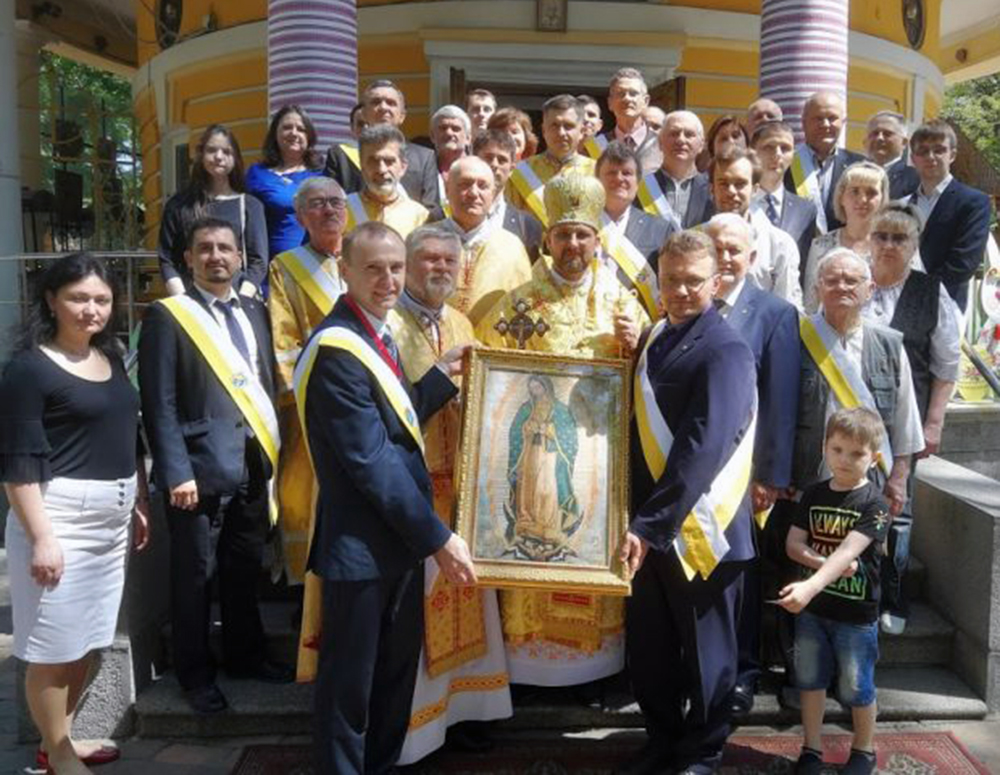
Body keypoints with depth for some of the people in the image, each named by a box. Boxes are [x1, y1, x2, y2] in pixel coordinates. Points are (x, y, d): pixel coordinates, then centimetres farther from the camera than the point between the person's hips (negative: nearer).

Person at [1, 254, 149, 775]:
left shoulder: (110, 359, 10)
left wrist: (139, 505, 17)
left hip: (110, 520, 8)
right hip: (60, 518, -7)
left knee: (88, 640, 16)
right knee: (55, 645, 4)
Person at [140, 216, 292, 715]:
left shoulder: (255, 312, 12)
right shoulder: (167, 317, -5)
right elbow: (160, 404, -10)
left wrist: (272, 449, 5)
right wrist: (176, 472, -16)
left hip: (253, 465, 6)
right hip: (200, 468, -5)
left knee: (245, 570, 17)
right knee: (194, 576, 7)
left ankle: (245, 656, 34)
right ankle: (195, 673, 23)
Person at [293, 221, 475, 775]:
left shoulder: (375, 336, 10)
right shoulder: (337, 349, -20)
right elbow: (371, 460, -23)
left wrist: (443, 375, 9)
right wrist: (436, 536, -20)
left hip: (396, 536, 9)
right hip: (360, 542, -9)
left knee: (397, 671, 21)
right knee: (350, 682, 8)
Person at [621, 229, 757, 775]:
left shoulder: (725, 352, -15)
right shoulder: (654, 339, 9)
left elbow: (701, 450, -23)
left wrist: (650, 524, -26)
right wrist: (639, 519, 7)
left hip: (699, 525, -6)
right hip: (649, 523, 7)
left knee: (704, 648, 11)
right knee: (647, 643, 16)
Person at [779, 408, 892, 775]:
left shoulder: (874, 504, -14)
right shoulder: (813, 495, 1)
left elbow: (847, 552, -26)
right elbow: (793, 544, 0)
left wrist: (810, 586, -39)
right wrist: (822, 562, -20)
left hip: (856, 612, -4)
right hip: (811, 608, 4)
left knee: (856, 688, 10)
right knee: (810, 680, 14)